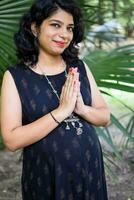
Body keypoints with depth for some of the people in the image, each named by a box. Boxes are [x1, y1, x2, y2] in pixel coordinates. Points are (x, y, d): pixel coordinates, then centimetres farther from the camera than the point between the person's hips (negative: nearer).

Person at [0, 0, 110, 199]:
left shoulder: (80, 68, 1)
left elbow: (105, 116, 4)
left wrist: (82, 108, -16)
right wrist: (61, 111, -22)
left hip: (89, 170, 4)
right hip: (46, 176, -3)